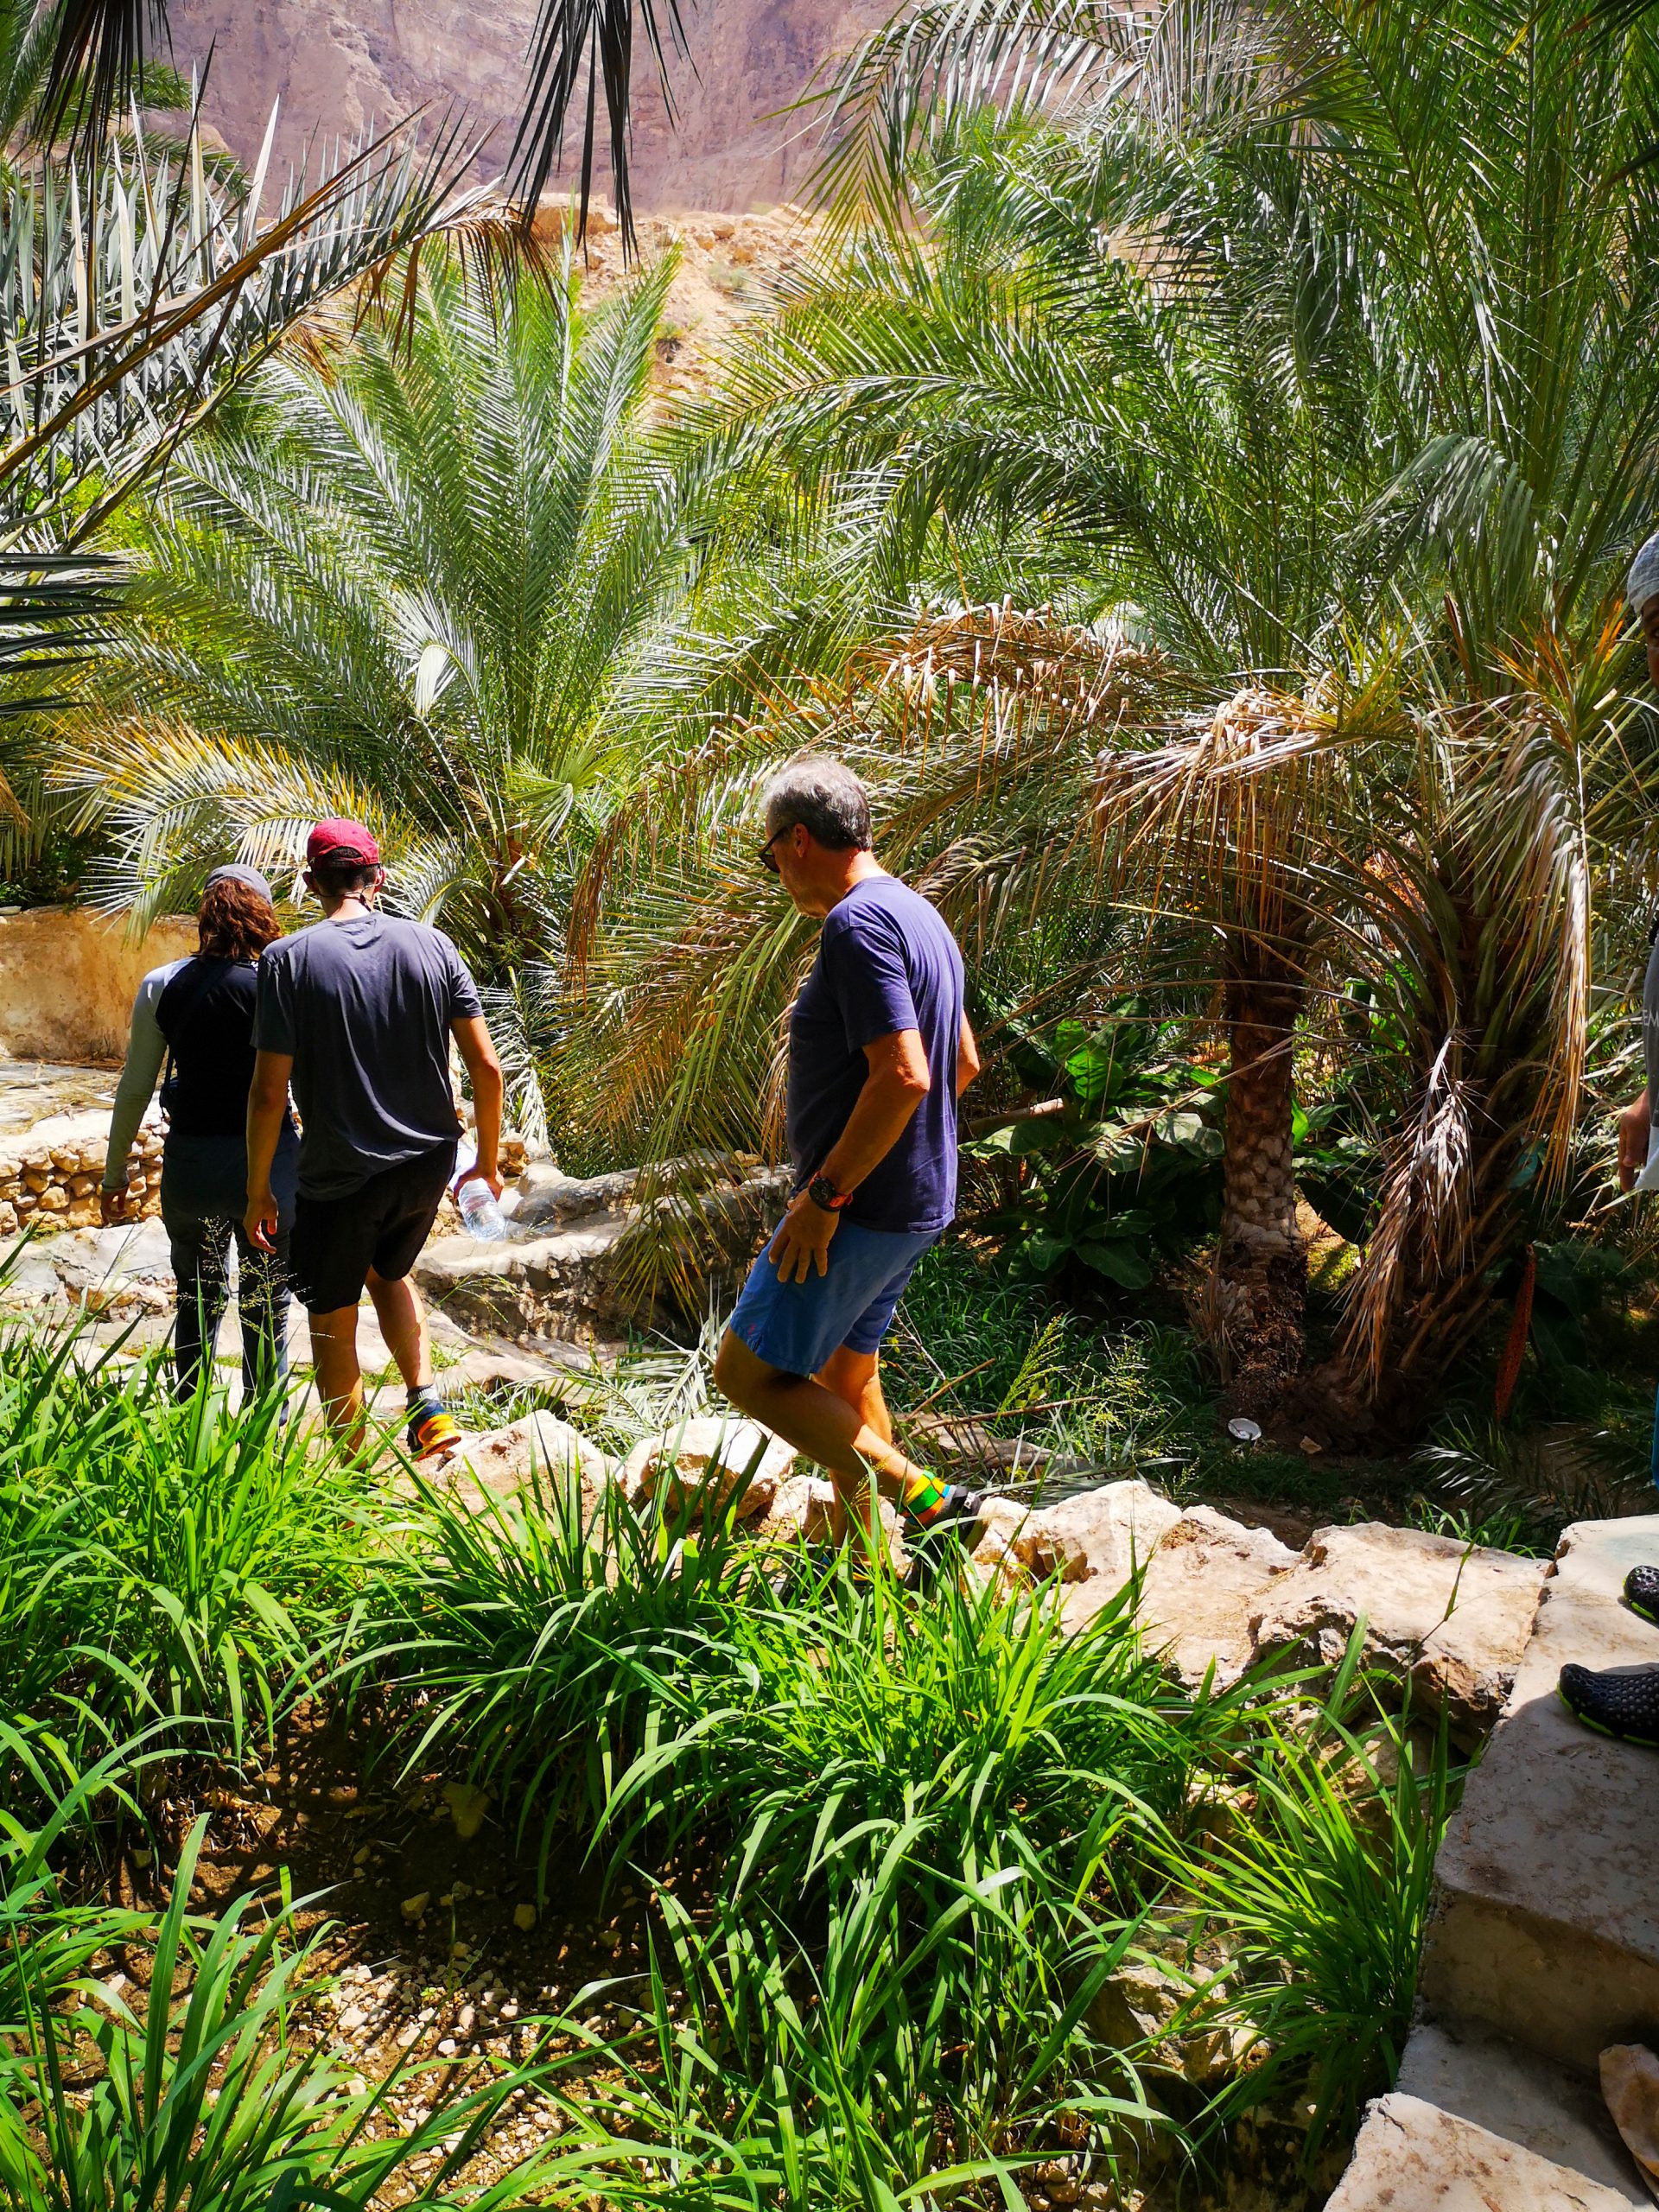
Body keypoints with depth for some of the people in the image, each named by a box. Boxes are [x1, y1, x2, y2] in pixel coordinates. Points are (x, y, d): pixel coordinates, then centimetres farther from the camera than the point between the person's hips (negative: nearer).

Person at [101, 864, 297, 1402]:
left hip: (190, 1161, 2)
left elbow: (135, 1087, 2)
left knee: (197, 1302, 20)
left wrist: (115, 1175, 11)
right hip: (269, 1161, -2)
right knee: (267, 1308, 12)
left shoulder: (162, 985, -1)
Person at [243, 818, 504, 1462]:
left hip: (339, 1174, -4)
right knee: (388, 1272, 31)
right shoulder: (431, 945, -2)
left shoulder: (289, 958, -11)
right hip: (429, 1164, 4)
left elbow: (269, 1093, -13)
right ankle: (427, 1404, 15)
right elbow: (486, 1066, -4)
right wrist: (488, 1161, 9)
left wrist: (257, 1190, -1)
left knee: (334, 1329, 13)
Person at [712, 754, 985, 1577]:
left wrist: (824, 1194, -23)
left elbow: (903, 1076, -28)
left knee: (748, 1371, -3)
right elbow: (964, 1063, 20)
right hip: (914, 1201, 10)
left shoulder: (857, 923, -19)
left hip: (860, 1206, -10)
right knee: (846, 1370, 20)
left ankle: (924, 1499, -5)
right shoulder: (920, 917, 13)